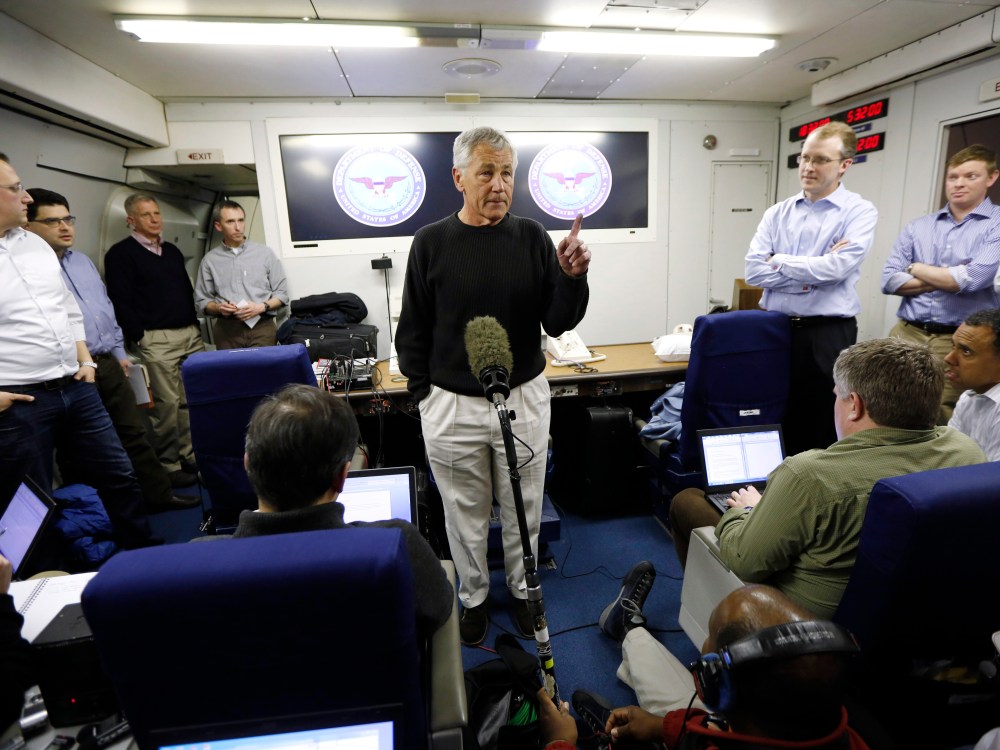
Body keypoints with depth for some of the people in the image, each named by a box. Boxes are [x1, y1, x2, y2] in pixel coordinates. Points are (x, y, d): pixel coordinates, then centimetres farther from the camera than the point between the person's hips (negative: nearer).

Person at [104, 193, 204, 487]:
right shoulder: (121, 253, -2)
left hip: (191, 334, 6)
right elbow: (121, 302, -9)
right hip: (156, 339, -6)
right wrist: (139, 339, -13)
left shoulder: (172, 251, 19)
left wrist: (196, 326, 14)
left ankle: (192, 457, 16)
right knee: (167, 403, -5)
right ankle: (168, 465, 5)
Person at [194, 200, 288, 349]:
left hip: (262, 326, -1)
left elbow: (282, 293, 7)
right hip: (227, 329, 1)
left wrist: (262, 307, -10)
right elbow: (201, 300, 13)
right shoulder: (210, 259, 10)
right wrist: (218, 308, -7)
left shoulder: (265, 253, 7)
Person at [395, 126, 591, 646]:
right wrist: (422, 391, -1)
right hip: (451, 405, 0)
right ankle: (473, 596, 42)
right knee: (465, 514, 17)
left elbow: (557, 324, -3)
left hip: (524, 398, 1)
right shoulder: (431, 242, -3)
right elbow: (412, 330, 2)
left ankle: (521, 589, 44)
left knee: (523, 509, 18)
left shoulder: (532, 237, -1)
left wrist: (572, 277, -20)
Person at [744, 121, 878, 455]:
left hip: (827, 334, -3)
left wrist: (780, 261, -7)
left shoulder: (859, 212, -2)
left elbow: (836, 267, -18)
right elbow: (754, 270, -5)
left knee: (821, 427, 9)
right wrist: (812, 274, -12)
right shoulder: (777, 213, 7)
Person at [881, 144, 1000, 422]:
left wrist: (916, 268, -1)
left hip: (961, 342, -3)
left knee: (943, 419, 2)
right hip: (907, 335, 3)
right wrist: (950, 278, -7)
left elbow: (972, 279, -14)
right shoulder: (917, 227, 10)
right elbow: (889, 281, 0)